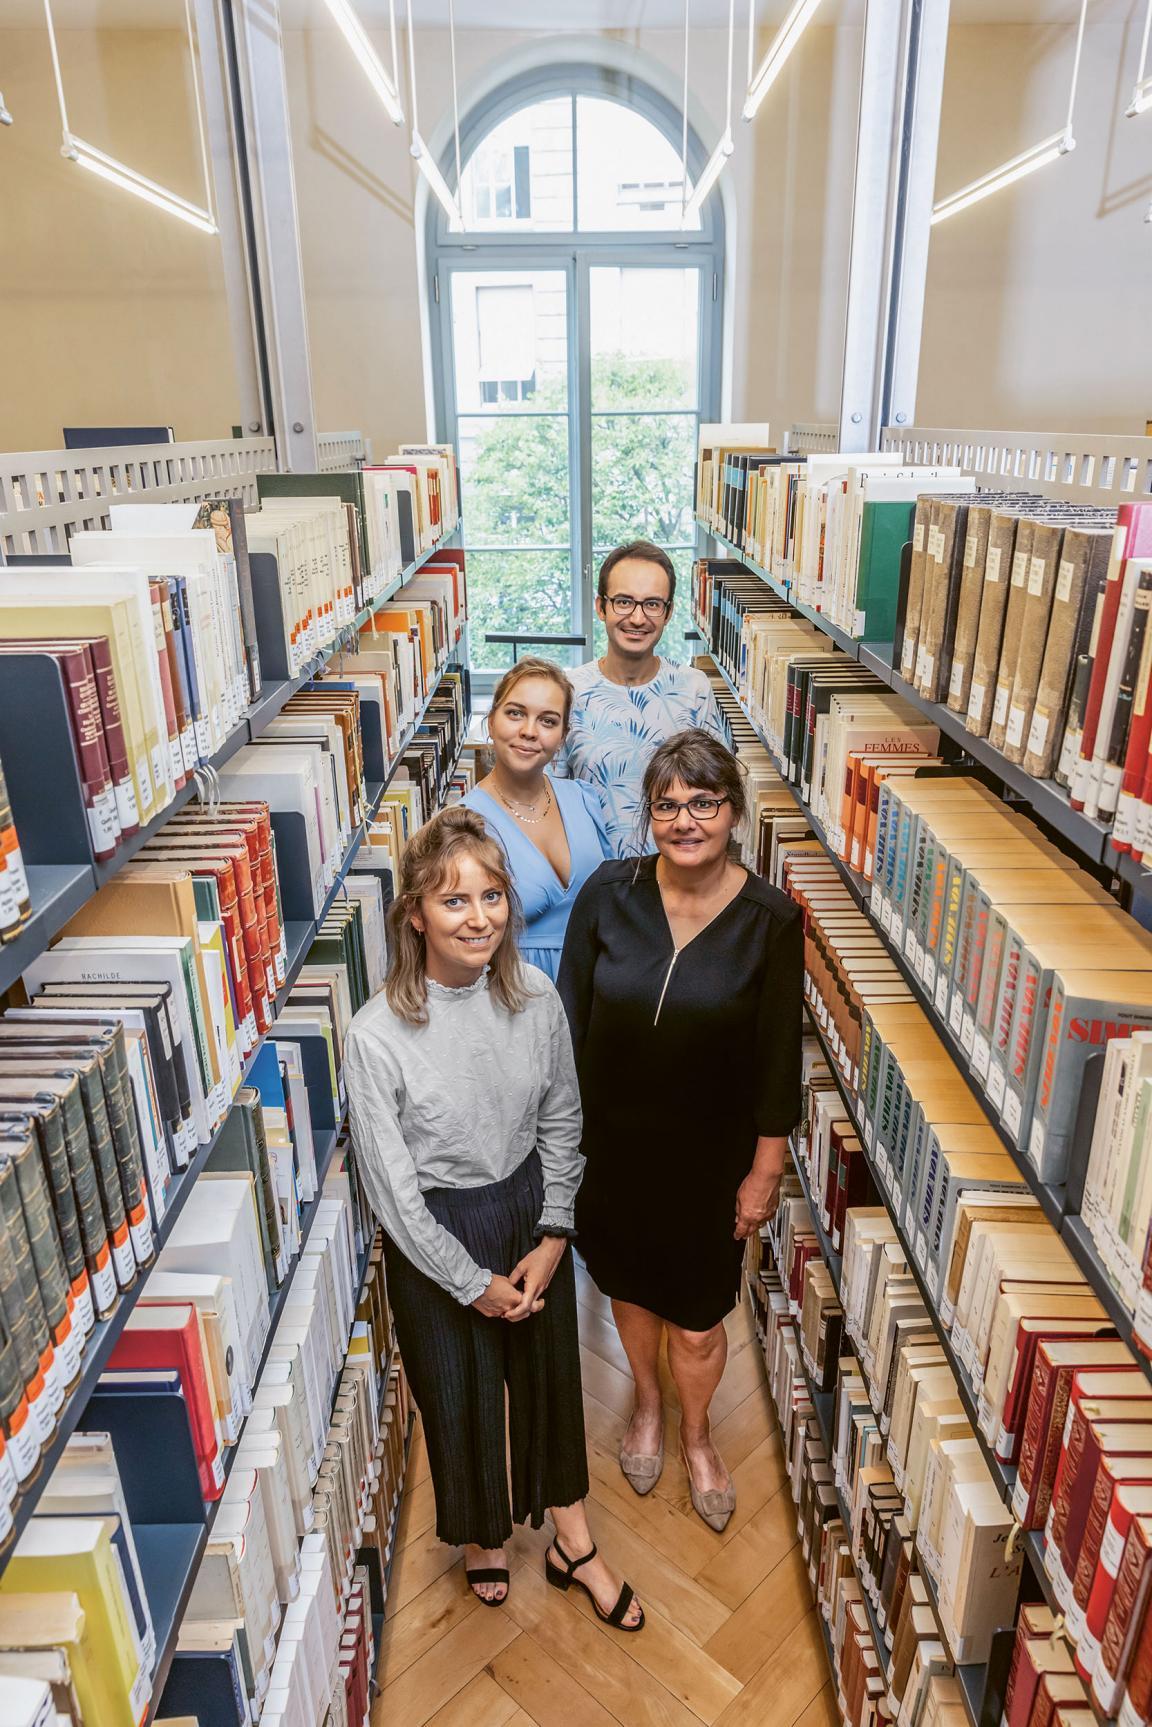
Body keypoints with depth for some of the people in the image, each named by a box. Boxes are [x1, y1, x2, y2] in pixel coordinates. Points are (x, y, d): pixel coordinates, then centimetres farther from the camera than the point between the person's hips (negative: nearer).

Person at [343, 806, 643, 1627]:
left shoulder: (536, 997, -14)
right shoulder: (377, 1035, -26)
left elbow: (562, 1125, -1)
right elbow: (393, 1187, -17)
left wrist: (553, 1238, -4)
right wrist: (473, 1282, -10)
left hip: (530, 1212, 3)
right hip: (436, 1236, -3)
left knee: (550, 1374, 21)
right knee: (460, 1394, 19)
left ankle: (573, 1542, 46)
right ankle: (483, 1536, 51)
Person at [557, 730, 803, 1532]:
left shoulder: (771, 918, -16)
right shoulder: (610, 891, -13)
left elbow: (778, 1055, -9)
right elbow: (570, 1015, -4)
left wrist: (767, 1168, -4)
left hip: (709, 1152, -1)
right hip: (611, 1138, 2)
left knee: (698, 1320, 14)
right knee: (630, 1285, 24)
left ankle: (696, 1436, 47)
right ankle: (647, 1405, 55)